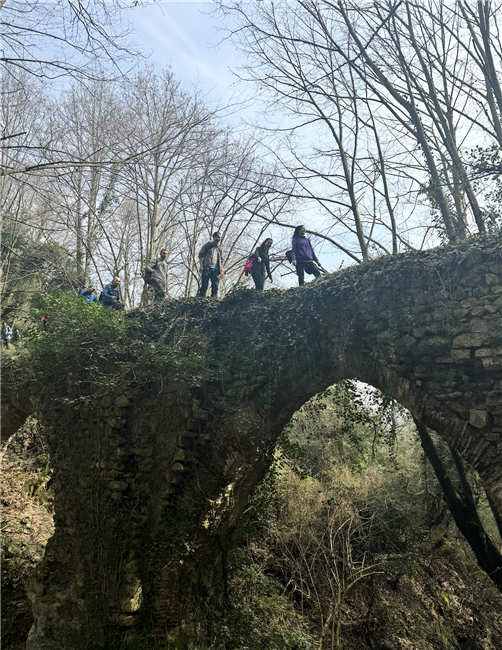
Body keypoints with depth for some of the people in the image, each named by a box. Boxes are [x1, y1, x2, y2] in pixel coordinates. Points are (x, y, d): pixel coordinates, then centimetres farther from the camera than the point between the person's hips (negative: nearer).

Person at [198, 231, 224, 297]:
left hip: (216, 270, 5)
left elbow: (221, 261, 22)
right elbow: (201, 256, 2)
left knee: (215, 286, -2)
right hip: (207, 269, -4)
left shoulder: (219, 249, 23)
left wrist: (222, 271, 11)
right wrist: (201, 266, -11)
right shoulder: (207, 245, 9)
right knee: (204, 285, -9)